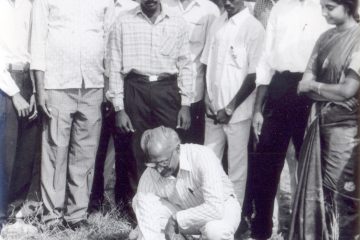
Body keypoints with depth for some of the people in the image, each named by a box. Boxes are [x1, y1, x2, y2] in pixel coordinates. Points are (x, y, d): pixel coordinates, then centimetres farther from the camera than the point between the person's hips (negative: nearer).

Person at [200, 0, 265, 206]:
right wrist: (208, 97, 0)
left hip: (238, 111, -5)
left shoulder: (254, 28, -10)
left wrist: (230, 108, -11)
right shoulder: (217, 23, 8)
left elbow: (254, 76, -11)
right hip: (213, 108, 5)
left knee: (236, 164, 5)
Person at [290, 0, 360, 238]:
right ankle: (311, 234, 23)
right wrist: (330, 94, -11)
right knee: (314, 188, 11)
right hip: (320, 122, 6)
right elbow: (305, 84, 7)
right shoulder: (326, 37, 9)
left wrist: (313, 85, -3)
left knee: (339, 193, 2)